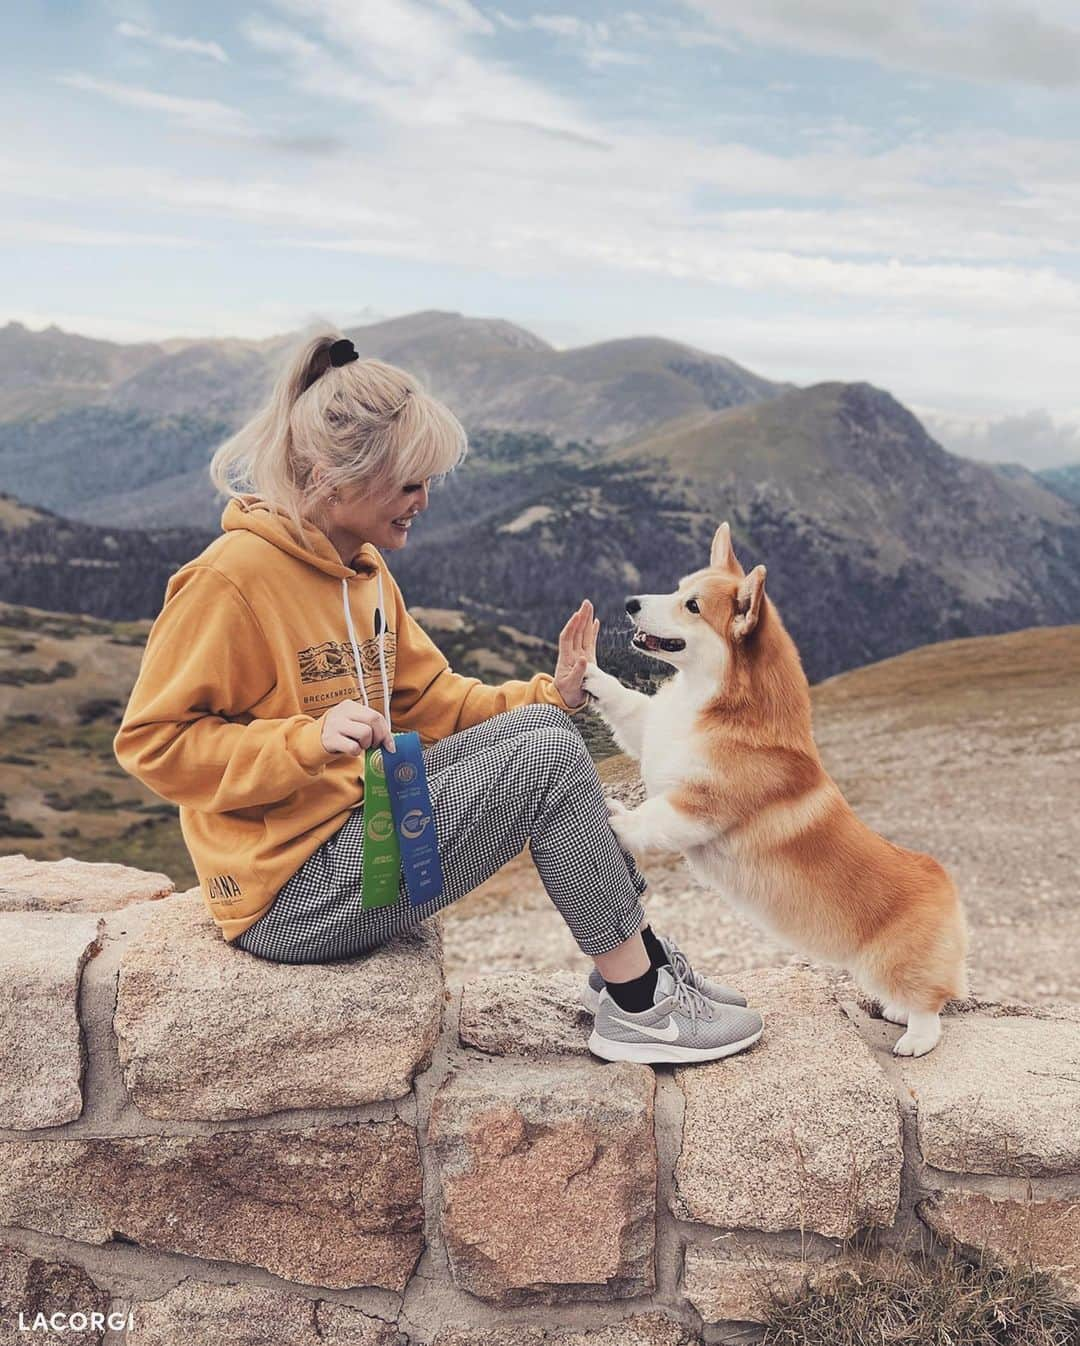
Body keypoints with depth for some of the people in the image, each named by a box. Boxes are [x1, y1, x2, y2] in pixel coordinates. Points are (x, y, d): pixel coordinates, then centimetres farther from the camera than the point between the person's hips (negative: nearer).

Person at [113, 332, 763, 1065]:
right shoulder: (231, 578, -18)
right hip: (293, 889, -8)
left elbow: (431, 698, 14)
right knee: (549, 758, -16)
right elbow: (152, 741, -17)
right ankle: (640, 1008, -3)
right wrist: (308, 741, -31)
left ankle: (637, 956, 5)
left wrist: (548, 695, 0)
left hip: (360, 819, 9)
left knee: (542, 726, -3)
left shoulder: (364, 567, 9)